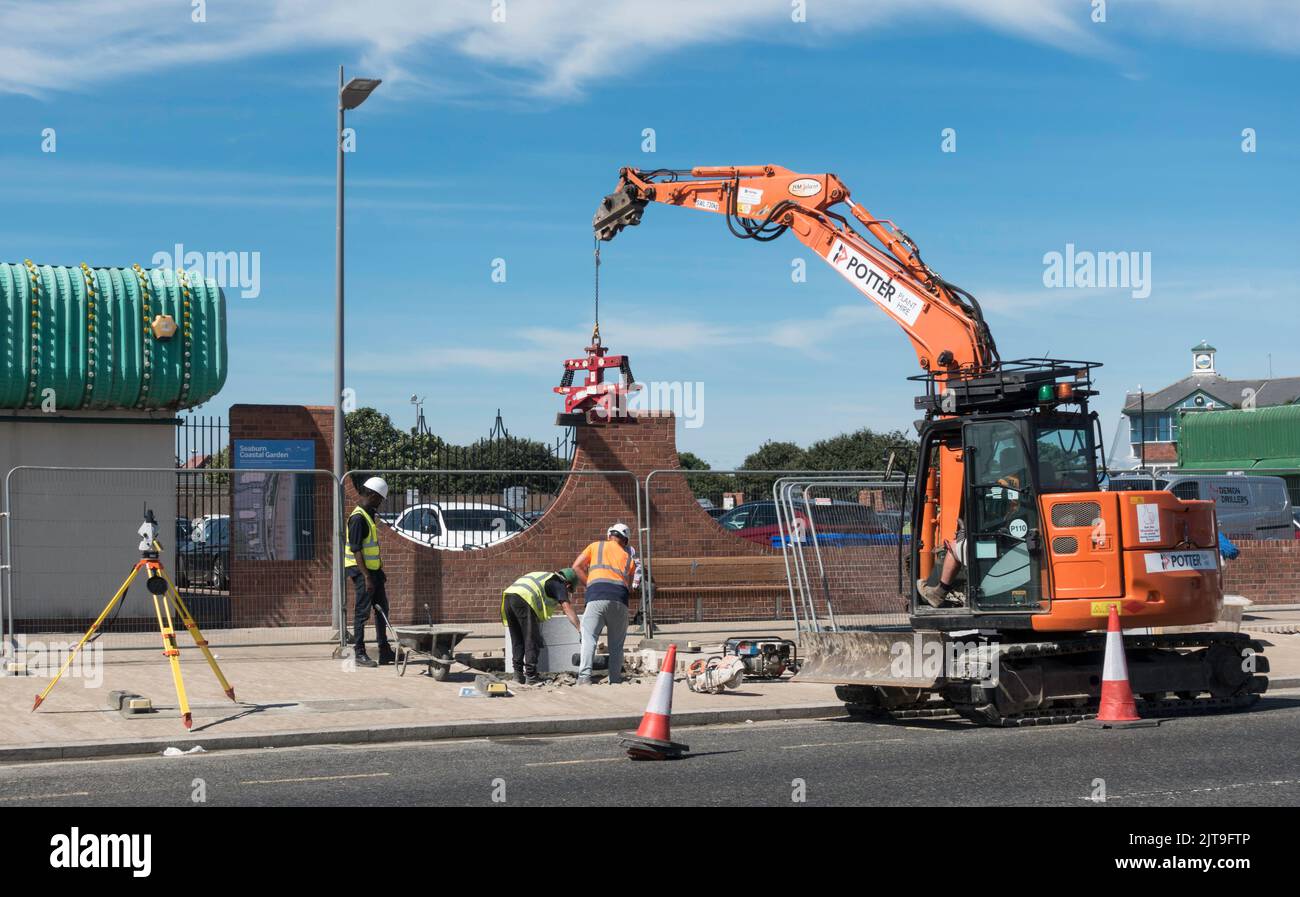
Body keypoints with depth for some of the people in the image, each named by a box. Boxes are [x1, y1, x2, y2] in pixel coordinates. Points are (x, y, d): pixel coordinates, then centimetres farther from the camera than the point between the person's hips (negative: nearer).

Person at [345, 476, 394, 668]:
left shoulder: (369, 515, 14)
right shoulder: (358, 518, -17)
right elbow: (356, 550, -21)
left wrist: (380, 572, 22)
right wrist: (366, 577, -24)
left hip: (373, 569, 10)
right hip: (362, 571, -10)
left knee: (382, 609, 13)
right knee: (362, 612, -5)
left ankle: (385, 652, 20)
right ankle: (359, 653, 1)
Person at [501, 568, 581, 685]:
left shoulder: (547, 578, 36)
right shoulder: (559, 584, 13)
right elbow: (567, 609, 0)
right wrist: (580, 629, 0)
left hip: (507, 596, 8)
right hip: (523, 599, -8)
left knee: (517, 640, 16)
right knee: (531, 640, 0)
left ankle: (518, 675, 16)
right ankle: (531, 676, -1)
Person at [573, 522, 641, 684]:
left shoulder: (595, 546, 22)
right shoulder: (629, 557, 26)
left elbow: (576, 566, 14)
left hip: (597, 597, -2)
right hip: (620, 600, 2)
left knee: (589, 637, -8)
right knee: (616, 643, 11)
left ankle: (584, 676, -24)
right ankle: (615, 681, 9)